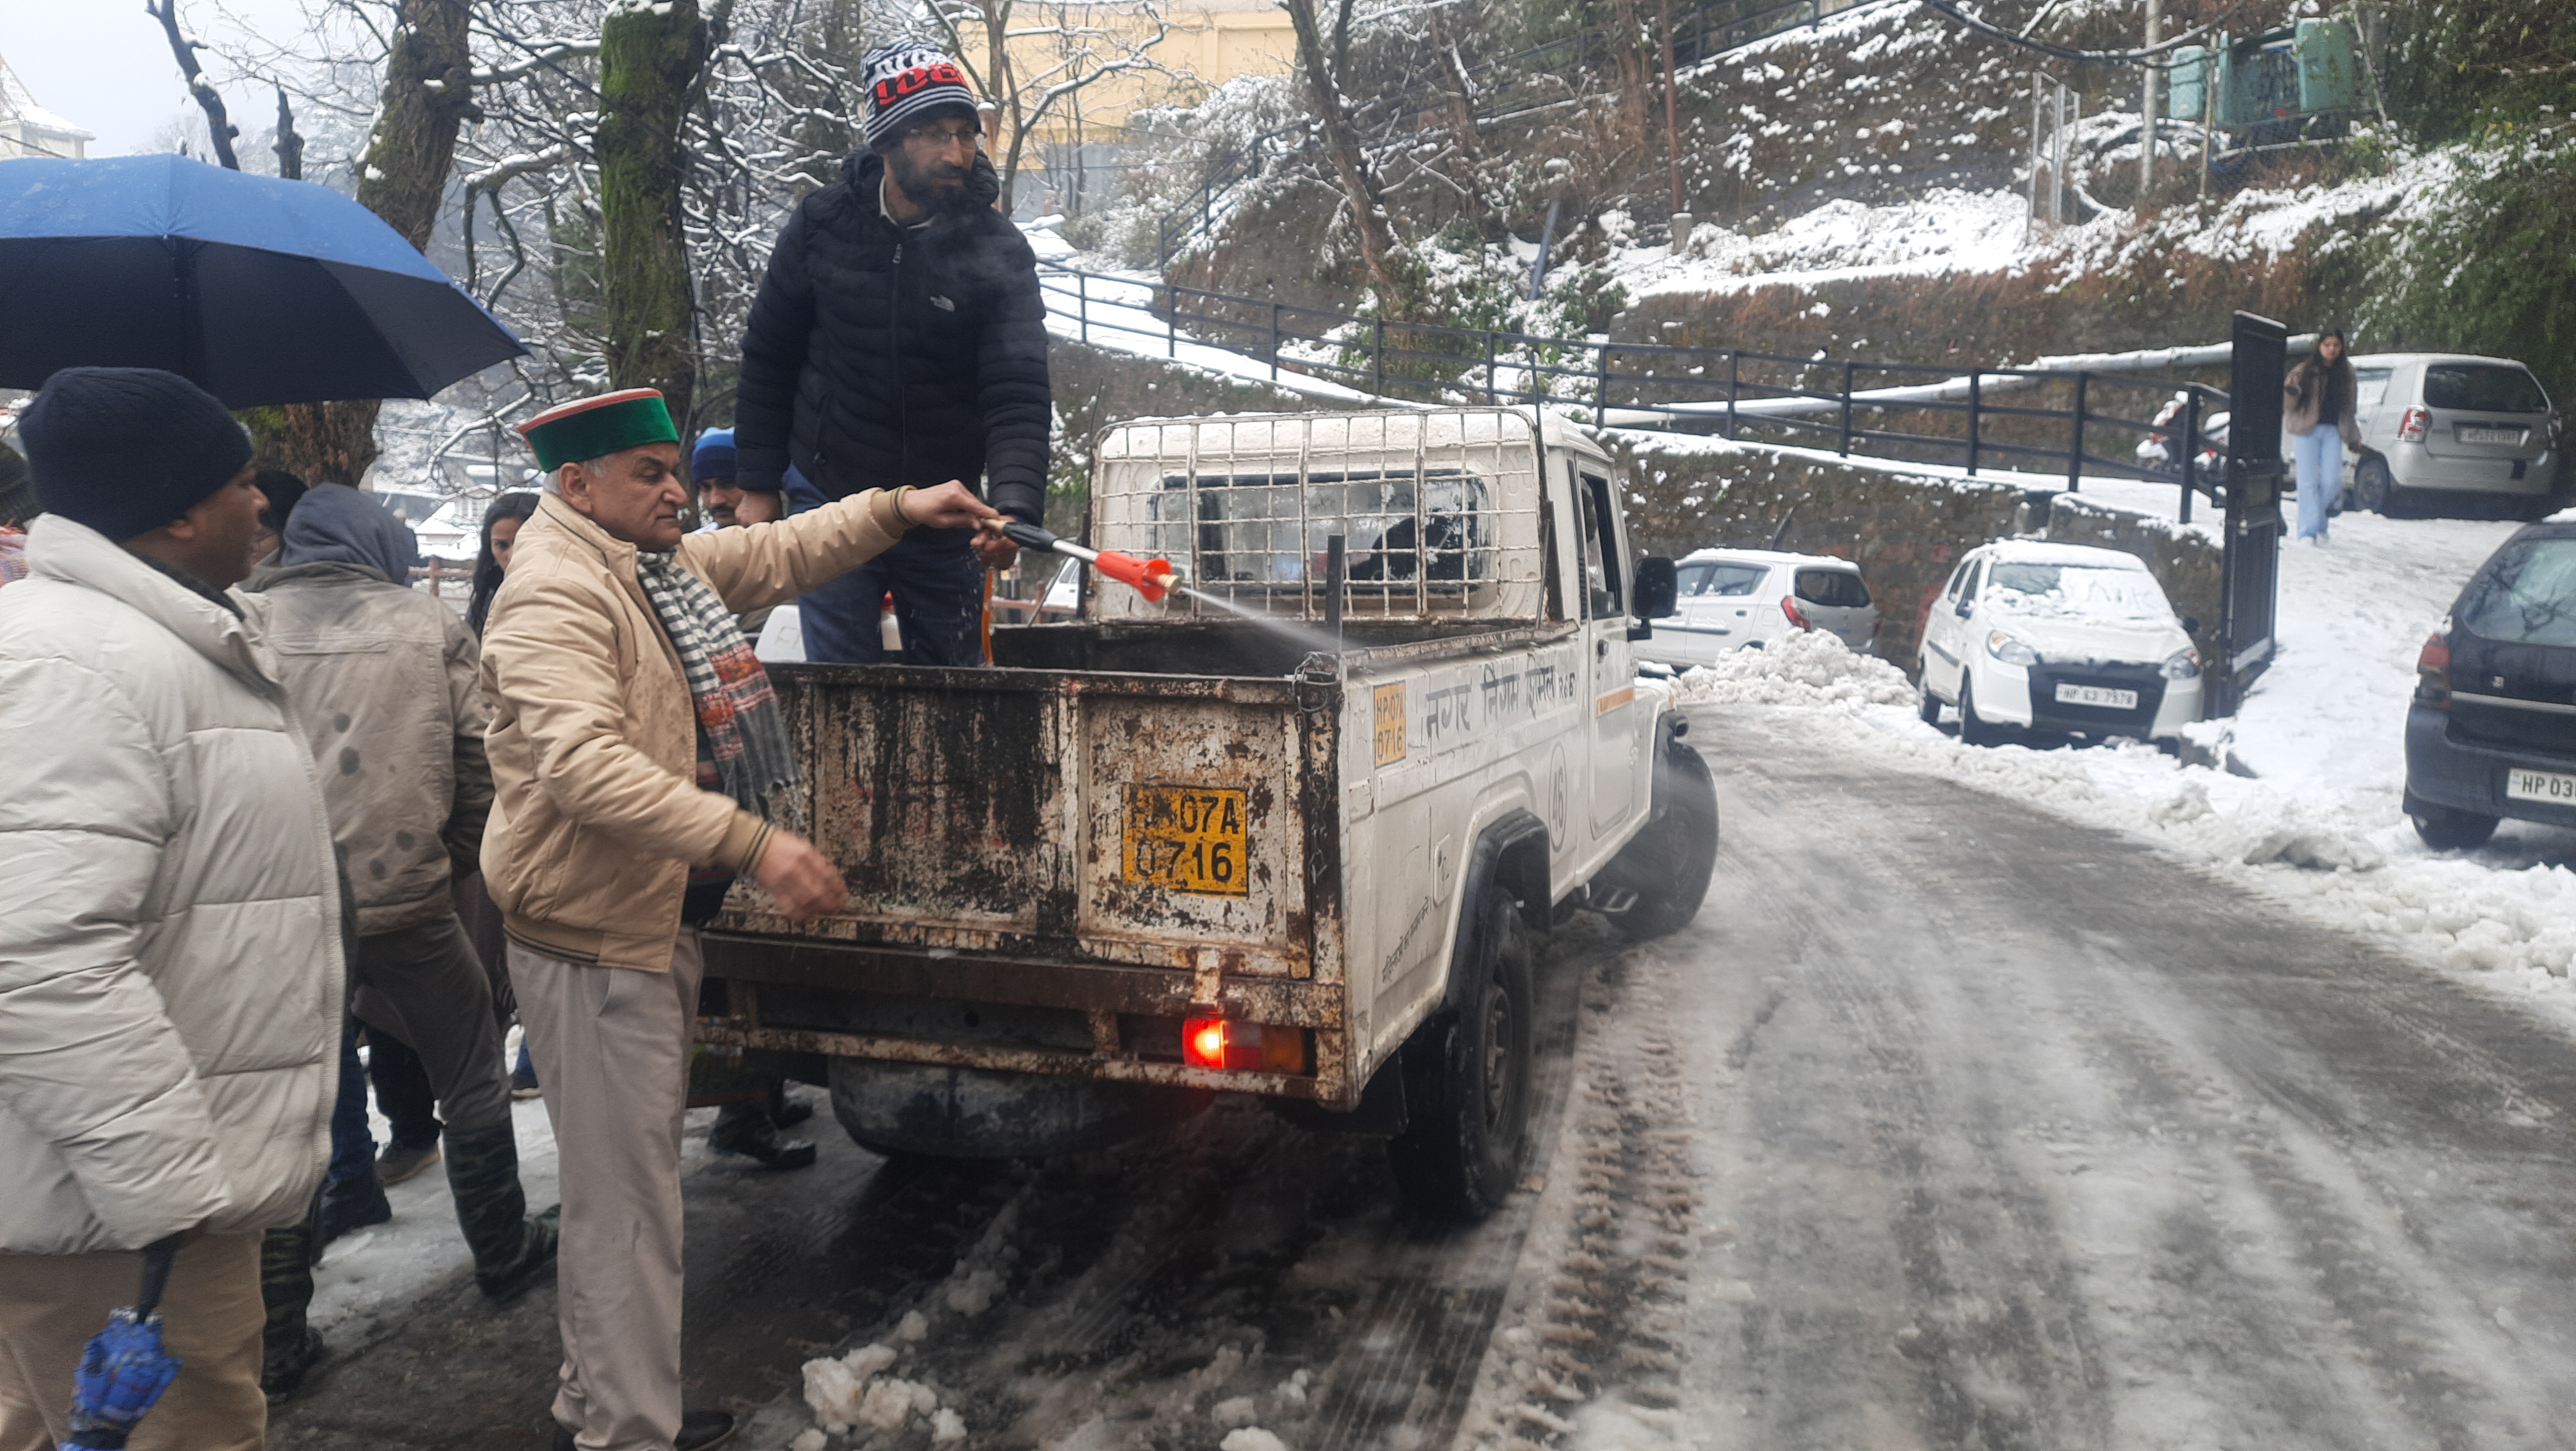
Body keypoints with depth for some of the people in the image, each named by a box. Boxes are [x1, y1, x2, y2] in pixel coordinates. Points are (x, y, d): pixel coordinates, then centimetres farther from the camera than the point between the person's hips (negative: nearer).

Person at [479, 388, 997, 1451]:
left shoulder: (661, 564, 11)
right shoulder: (553, 595, -19)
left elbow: (774, 556, 23)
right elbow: (585, 763, -32)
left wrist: (896, 509, 12)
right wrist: (754, 844, -37)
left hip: (656, 916, 11)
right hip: (591, 932, -10)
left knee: (628, 1176, 19)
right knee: (625, 1194, -3)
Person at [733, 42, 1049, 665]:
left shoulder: (1000, 251, -10)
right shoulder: (823, 225, -6)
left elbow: (1018, 398, -19)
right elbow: (767, 361, 4)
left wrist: (1015, 508, -35)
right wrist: (758, 484, 4)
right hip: (829, 502, 0)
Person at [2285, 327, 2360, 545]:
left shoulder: (2345, 372, 12)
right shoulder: (2305, 370, 0)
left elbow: (2347, 408, 20)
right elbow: (2289, 405, -2)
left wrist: (2354, 436, 19)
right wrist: (2290, 392, -23)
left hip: (2332, 432, 3)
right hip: (2306, 430, -3)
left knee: (2332, 480, -5)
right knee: (2309, 481, -6)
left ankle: (2319, 526, 14)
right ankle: (2309, 531, -3)